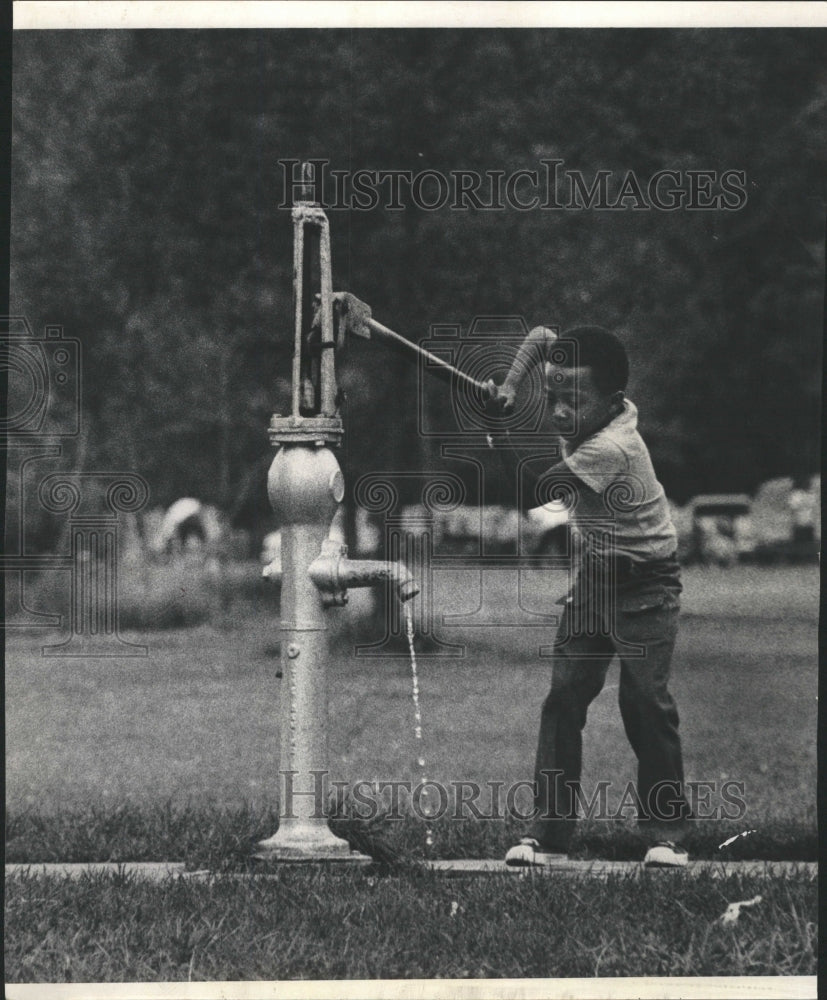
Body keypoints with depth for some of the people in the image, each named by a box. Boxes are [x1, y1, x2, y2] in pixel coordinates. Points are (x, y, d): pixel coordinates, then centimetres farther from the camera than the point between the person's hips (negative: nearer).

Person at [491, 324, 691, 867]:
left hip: (646, 583, -8)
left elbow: (536, 490, -26)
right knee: (564, 698, -1)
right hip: (594, 578, 8)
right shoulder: (591, 412, -7)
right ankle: (548, 829, -2)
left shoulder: (611, 448, -28)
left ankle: (666, 831, 1)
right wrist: (510, 389, -13)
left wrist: (500, 432, -25)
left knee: (646, 702, -9)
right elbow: (542, 337, 2)